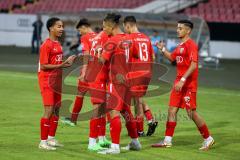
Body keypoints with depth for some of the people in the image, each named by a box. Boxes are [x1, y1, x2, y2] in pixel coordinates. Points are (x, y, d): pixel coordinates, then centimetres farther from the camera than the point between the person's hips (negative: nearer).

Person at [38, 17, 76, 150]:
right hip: (47, 81, -9)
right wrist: (61, 65, -23)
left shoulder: (58, 44, 12)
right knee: (49, 110, -9)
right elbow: (43, 66, -19)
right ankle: (43, 142, -4)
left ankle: (51, 139, 23)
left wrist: (66, 62, 1)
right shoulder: (46, 45, -15)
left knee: (56, 109, 12)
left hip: (56, 80, 9)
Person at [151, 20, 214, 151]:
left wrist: (183, 80, -27)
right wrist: (163, 49, 14)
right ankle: (167, 141, 10)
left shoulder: (191, 45, -14)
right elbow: (171, 58, 30)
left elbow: (193, 65, -22)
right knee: (172, 110, 6)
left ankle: (208, 139, 7)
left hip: (188, 84, -9)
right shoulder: (180, 45, 14)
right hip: (179, 82, 9)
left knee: (192, 113, -6)